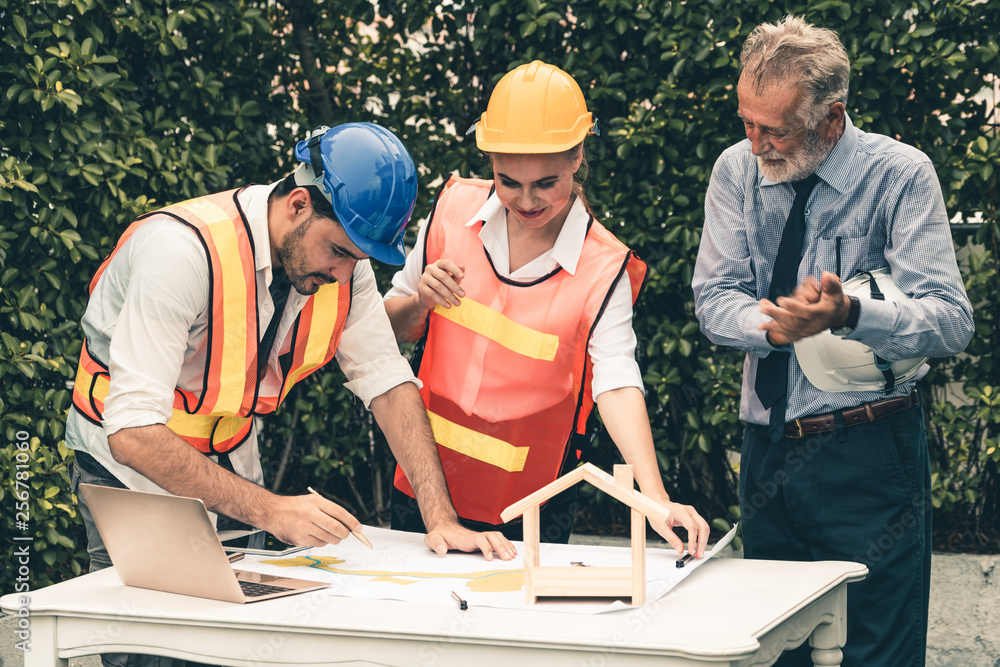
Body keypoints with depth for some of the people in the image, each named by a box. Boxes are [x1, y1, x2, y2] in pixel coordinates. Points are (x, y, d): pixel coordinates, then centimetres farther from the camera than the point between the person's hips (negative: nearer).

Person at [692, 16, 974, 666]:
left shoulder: (901, 174, -9)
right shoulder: (738, 170, 3)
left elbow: (952, 321, -16)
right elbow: (714, 300, 0)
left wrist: (849, 315, -34)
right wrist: (774, 323, -22)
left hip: (870, 459, -4)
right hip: (766, 449, 5)